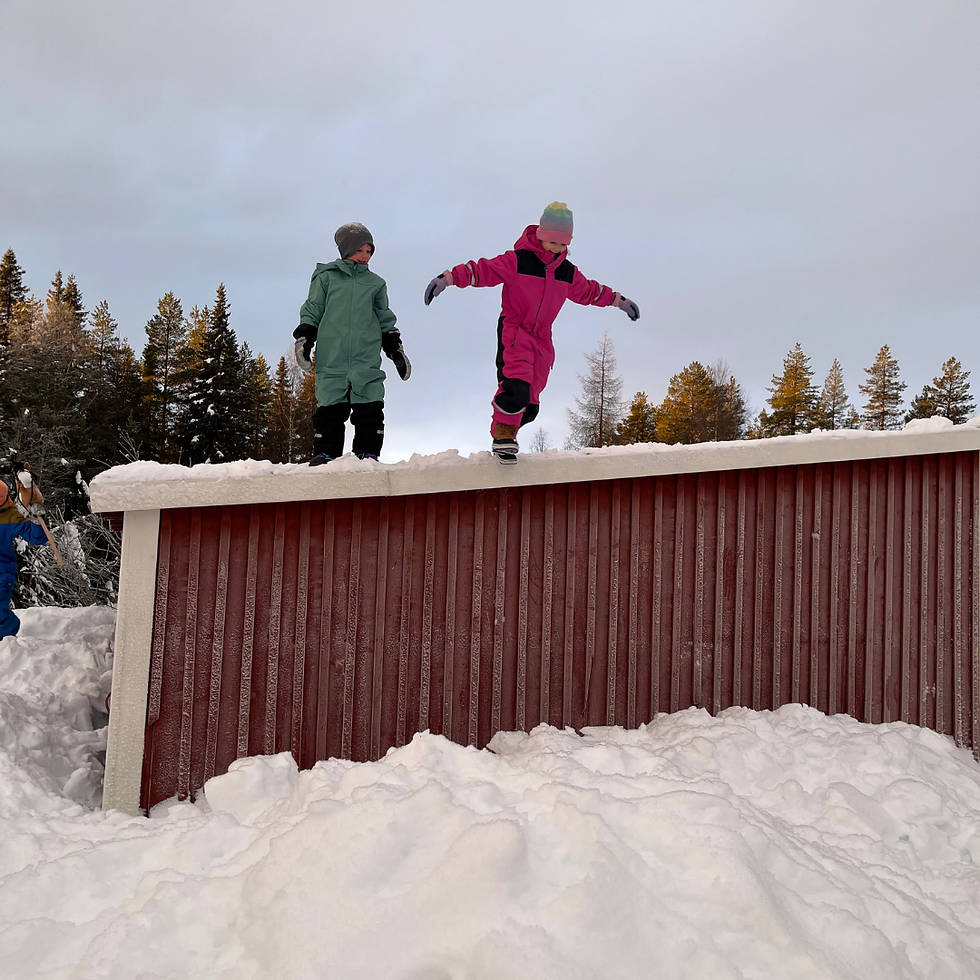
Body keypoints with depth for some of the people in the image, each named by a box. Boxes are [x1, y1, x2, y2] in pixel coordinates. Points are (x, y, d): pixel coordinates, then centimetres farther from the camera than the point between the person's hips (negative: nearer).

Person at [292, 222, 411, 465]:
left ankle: (368, 453, 2)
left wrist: (396, 349, 17)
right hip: (331, 360, -2)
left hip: (367, 362, 2)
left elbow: (386, 321, 21)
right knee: (330, 408, -3)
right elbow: (311, 311, 12)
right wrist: (304, 339, 2)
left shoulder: (375, 283, 16)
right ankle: (325, 453, 4)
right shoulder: (326, 276, 11)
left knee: (370, 409, -5)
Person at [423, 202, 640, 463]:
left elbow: (588, 292, 28)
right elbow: (481, 270, -12)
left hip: (542, 339, 6)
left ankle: (504, 436, 16)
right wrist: (448, 278, -23)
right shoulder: (518, 260, -9)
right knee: (516, 386, -25)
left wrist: (618, 300, 34)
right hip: (513, 332, -6)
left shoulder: (568, 272, 10)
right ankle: (503, 437, -11)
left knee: (530, 404, 1)